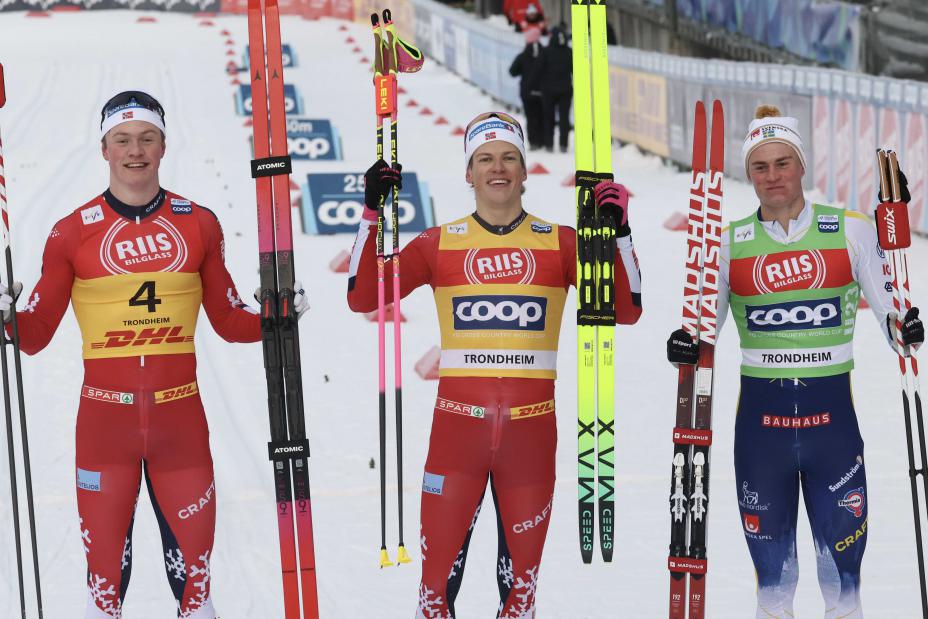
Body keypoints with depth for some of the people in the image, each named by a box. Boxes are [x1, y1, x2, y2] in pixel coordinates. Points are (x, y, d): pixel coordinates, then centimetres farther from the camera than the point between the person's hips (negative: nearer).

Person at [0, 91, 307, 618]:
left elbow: (229, 319, 12)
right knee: (105, 558, 2)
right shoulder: (74, 233, 0)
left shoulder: (198, 224, 6)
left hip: (180, 416, 1)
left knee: (194, 562, 4)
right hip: (104, 416, -1)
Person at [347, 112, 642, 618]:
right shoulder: (439, 243, 6)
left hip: (531, 428, 1)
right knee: (440, 568, -3)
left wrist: (618, 233, -9)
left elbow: (625, 310, 2)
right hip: (457, 422, -1)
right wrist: (374, 216, -7)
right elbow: (362, 298, 1)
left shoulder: (559, 242, 7)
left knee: (522, 576, 8)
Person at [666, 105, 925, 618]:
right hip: (760, 413, 1)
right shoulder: (730, 241, 5)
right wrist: (686, 345, -10)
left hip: (832, 415, -1)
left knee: (842, 547, 1)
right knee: (770, 553, 10)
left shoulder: (850, 230, 1)